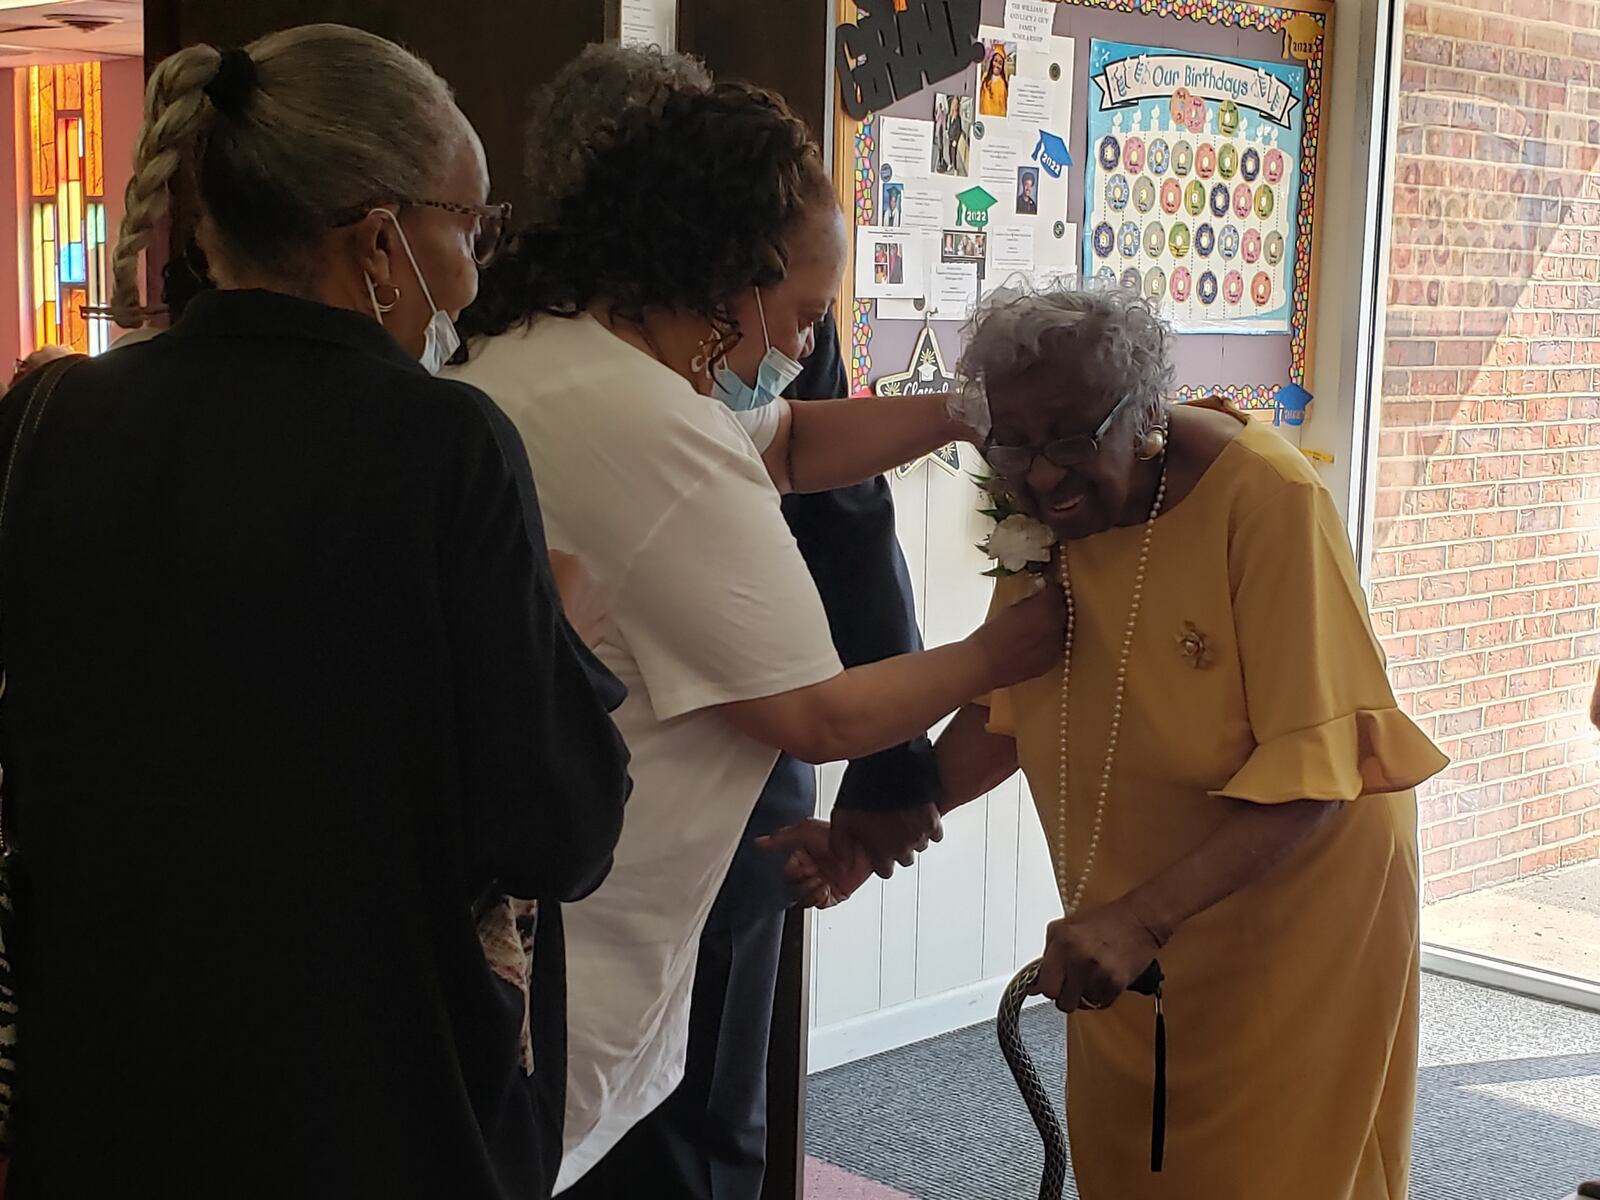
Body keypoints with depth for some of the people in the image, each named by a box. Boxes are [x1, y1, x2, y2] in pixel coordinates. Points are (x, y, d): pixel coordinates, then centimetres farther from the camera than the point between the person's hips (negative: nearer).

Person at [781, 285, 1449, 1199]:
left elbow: (1313, 764, -27)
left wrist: (1143, 918, -35)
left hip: (1294, 907, -5)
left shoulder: (1267, 498, -24)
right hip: (1129, 924, 5)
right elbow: (1005, 713, 4)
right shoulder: (1042, 508, -7)